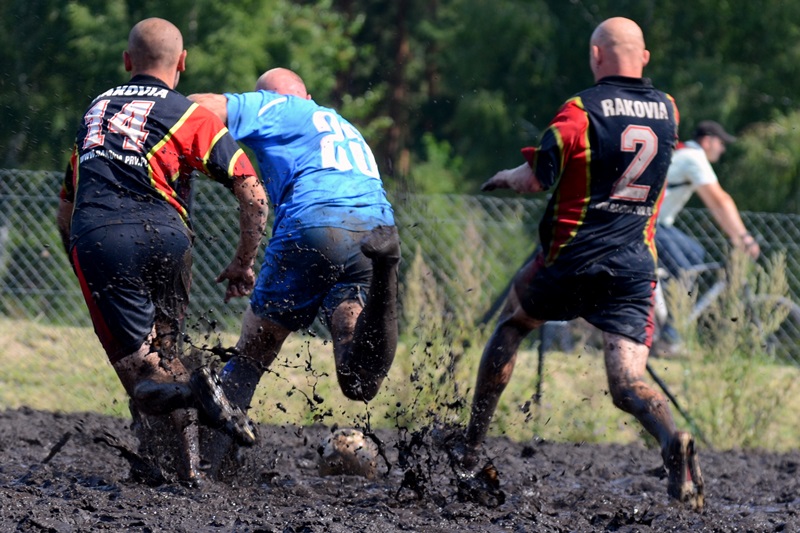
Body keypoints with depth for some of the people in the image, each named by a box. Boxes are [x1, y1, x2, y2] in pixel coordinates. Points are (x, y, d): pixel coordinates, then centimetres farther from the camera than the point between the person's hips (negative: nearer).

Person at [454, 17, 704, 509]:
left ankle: (471, 448, 27)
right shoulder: (668, 110, 7)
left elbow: (535, 179, -8)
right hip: (636, 264, 3)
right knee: (627, 383, -2)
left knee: (511, 325, 24)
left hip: (572, 257, -3)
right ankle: (673, 441, -35)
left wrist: (505, 178, 14)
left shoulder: (581, 110, -11)